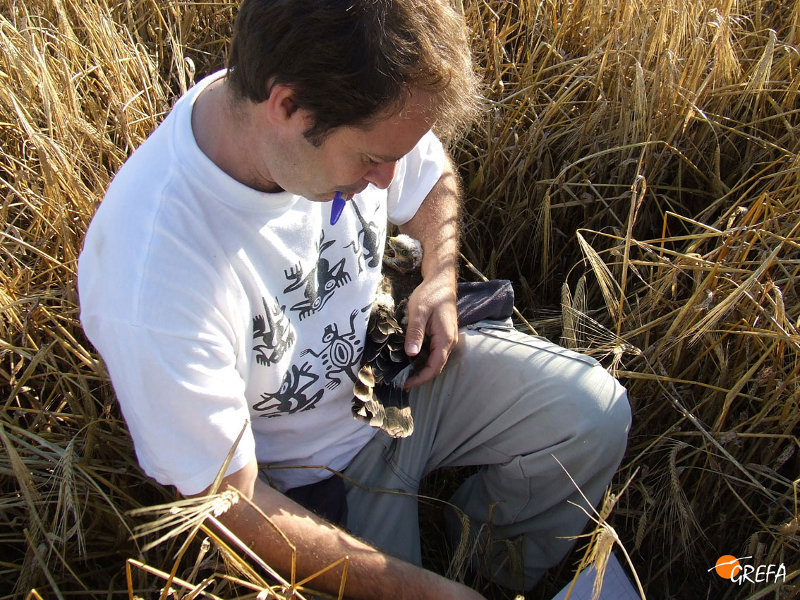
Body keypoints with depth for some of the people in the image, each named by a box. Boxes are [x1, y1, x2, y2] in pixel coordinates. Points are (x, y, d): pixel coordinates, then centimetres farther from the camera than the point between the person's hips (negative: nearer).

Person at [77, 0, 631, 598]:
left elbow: (433, 175, 8)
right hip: (314, 472, -4)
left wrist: (441, 279, -10)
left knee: (596, 411, -9)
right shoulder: (151, 285, -37)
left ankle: (486, 546, 18)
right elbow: (229, 504, -26)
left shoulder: (362, 111, -18)